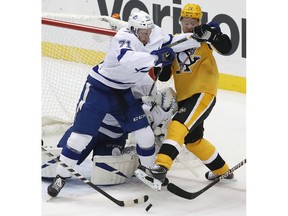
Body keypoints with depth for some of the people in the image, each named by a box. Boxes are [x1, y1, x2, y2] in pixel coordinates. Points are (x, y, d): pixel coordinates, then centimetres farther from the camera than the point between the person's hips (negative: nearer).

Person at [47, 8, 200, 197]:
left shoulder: (154, 35, -10)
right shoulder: (123, 38, -31)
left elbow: (172, 42, 1)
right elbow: (127, 59, -50)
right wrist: (156, 57, -58)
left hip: (123, 92, 6)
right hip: (99, 89, -6)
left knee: (145, 134, 2)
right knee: (81, 134, -6)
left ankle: (149, 170, 25)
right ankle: (61, 176, 7)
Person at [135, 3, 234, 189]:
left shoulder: (204, 37, -2)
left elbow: (226, 48, -19)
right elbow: (164, 76, 8)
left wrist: (210, 34, -32)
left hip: (203, 93, -8)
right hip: (184, 97, 8)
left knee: (178, 126, -25)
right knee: (193, 140, 19)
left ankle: (161, 168, -36)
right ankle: (222, 170, 38)